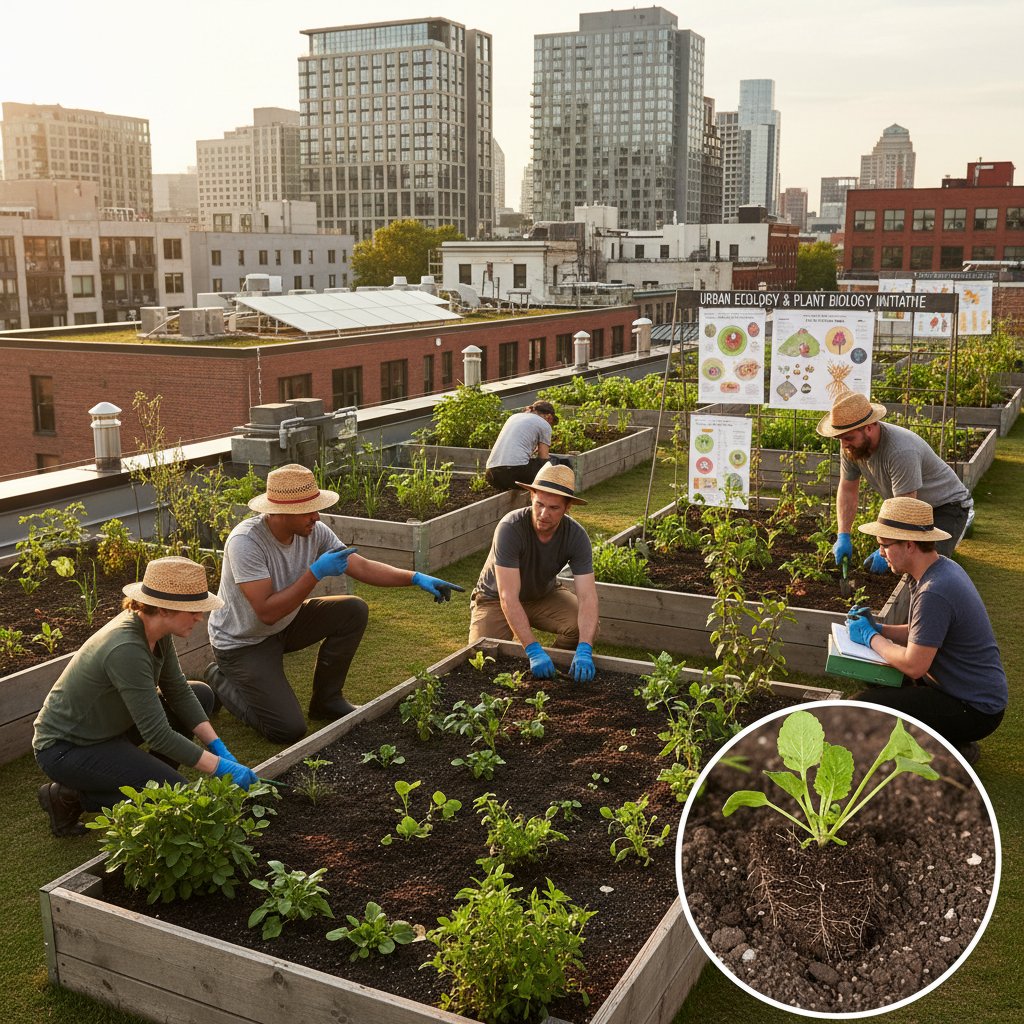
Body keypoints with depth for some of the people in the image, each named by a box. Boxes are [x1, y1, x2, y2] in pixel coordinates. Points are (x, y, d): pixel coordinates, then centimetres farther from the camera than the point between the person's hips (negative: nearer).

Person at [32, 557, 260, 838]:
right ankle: (70, 796, -2)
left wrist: (219, 748, -6)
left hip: (106, 727, 9)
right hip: (65, 748, -9)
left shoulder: (154, 626, -8)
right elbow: (158, 734, -31)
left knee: (200, 695, 4)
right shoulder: (126, 649, -34)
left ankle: (145, 777, 10)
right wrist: (219, 767, -25)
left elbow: (177, 691, 1)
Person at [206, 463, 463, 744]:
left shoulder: (313, 531, -13)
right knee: (289, 730, -15)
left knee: (354, 611, -10)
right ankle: (221, 679, 12)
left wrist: (416, 578, -21)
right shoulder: (245, 542, -32)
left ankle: (326, 700, 7)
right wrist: (317, 572, -34)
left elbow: (362, 567, -9)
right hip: (242, 643, -7)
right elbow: (267, 612, -33)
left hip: (284, 625, 7)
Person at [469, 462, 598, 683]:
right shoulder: (510, 528, -35)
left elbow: (587, 597, -30)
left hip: (544, 594, 2)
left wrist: (584, 650, -46)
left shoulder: (577, 536, -25)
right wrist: (533, 650, -45)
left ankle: (554, 669, 6)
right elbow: (508, 598, -37)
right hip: (497, 598, -2)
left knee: (586, 627, -24)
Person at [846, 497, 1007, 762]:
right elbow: (920, 635, 15)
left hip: (975, 710, -10)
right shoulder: (944, 567, 4)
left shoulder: (934, 592, -28)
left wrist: (871, 637, -12)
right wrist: (877, 628, 1)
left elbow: (913, 665, -26)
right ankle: (947, 739, 16)